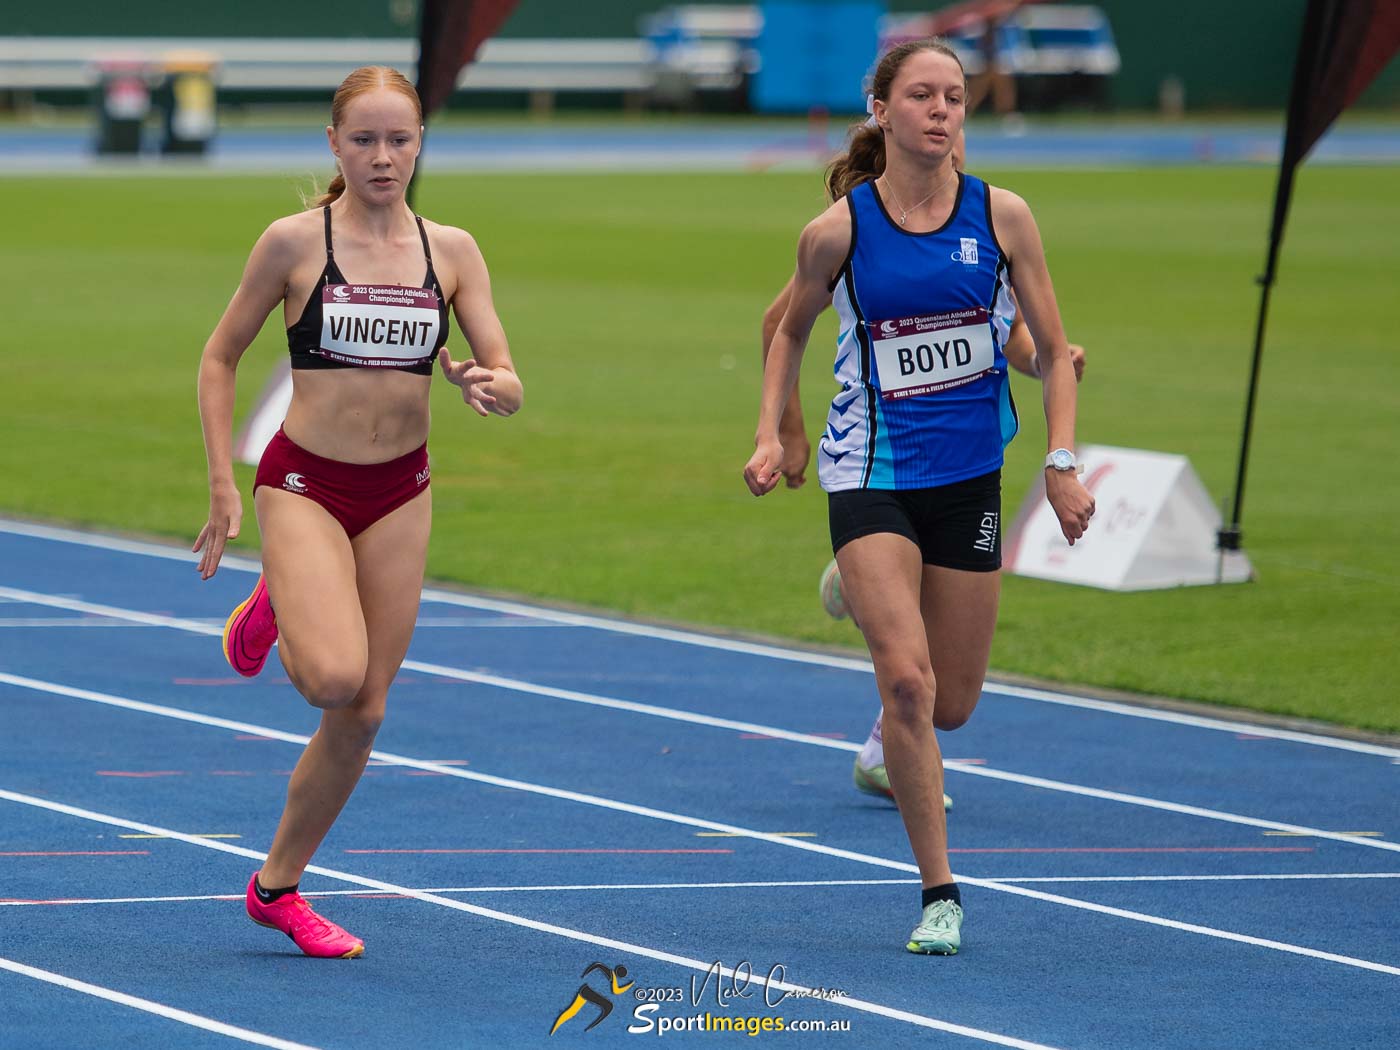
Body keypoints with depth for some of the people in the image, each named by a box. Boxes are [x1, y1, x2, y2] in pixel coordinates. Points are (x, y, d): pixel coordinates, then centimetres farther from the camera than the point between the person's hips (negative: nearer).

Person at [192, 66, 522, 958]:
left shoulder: (451, 251, 2)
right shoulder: (294, 242, -6)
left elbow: (510, 383, 0)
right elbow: (220, 358, 3)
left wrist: (489, 387, -24)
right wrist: (224, 485, -3)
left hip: (400, 493, 4)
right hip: (304, 483, -4)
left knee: (364, 712, 4)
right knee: (334, 677, -26)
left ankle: (278, 887, 22)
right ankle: (272, 613, 9)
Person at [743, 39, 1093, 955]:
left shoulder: (1001, 216, -3)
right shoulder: (839, 230, -6)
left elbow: (1054, 349, 5)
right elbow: (790, 331, 13)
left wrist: (1062, 464, -4)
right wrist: (770, 435, 3)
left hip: (969, 474, 2)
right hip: (871, 472, -2)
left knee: (952, 704, 7)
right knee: (906, 680, -18)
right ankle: (939, 894, -9)